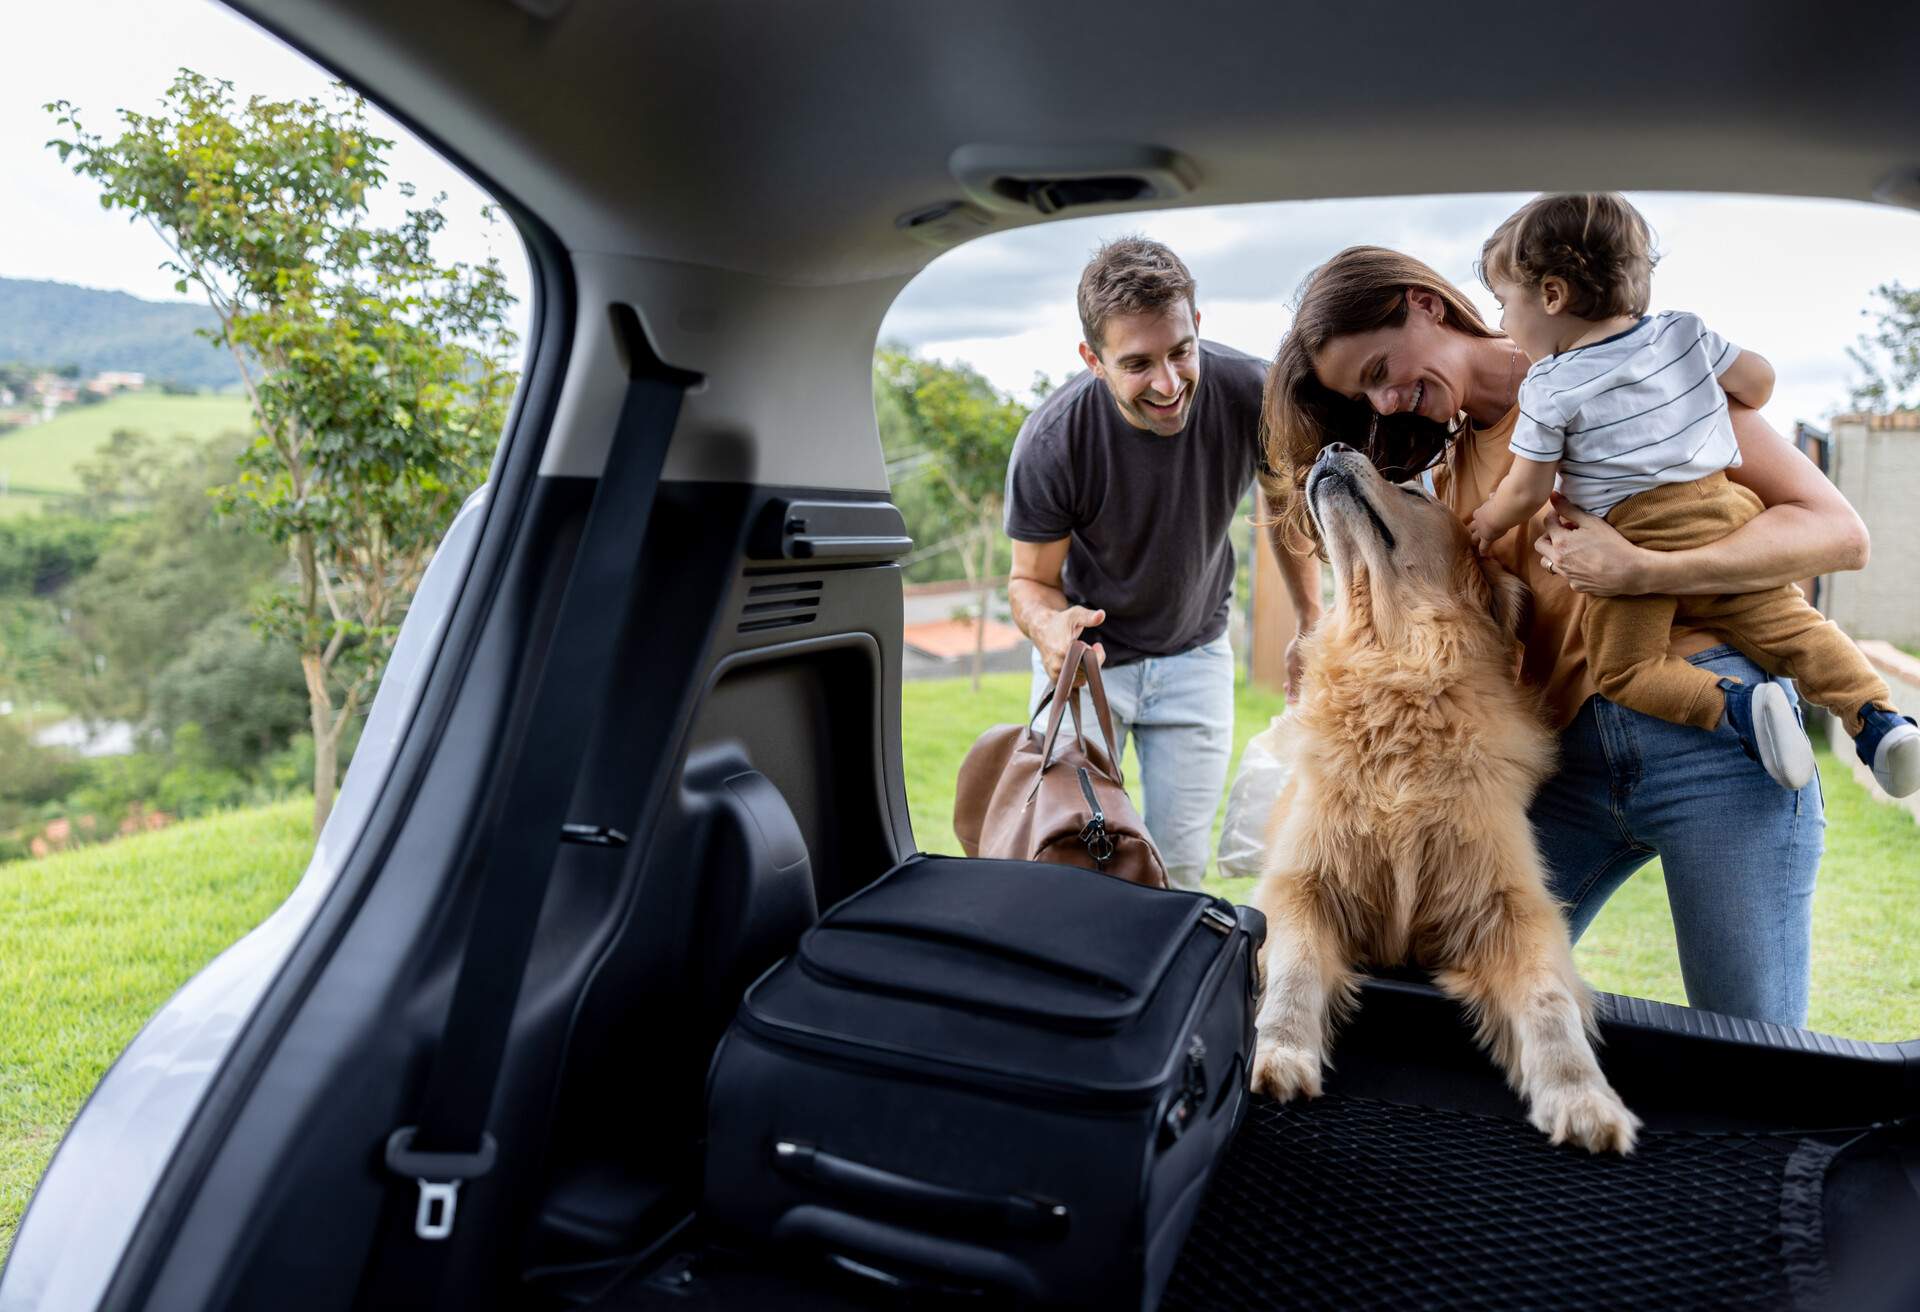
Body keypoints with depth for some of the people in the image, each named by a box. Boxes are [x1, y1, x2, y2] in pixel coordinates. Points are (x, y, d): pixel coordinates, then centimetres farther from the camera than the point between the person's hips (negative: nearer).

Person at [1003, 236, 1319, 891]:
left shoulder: (1250, 395, -22)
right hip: (1089, 650, -1)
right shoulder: (1050, 443, -28)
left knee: (1180, 869, 4)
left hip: (1194, 650, 2)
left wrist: (1311, 626, 0)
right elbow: (1032, 578, -14)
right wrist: (1049, 626, -37)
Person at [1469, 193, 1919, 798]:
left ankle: (1734, 706, -20)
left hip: (1633, 549, -5)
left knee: (1621, 668, 0)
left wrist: (1488, 522, 18)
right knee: (1791, 627, 13)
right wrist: (1723, 413, 36)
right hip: (1724, 518, 5)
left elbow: (1527, 491, -2)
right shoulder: (1683, 330, 7)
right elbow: (1758, 381, 15)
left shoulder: (1548, 390, -6)